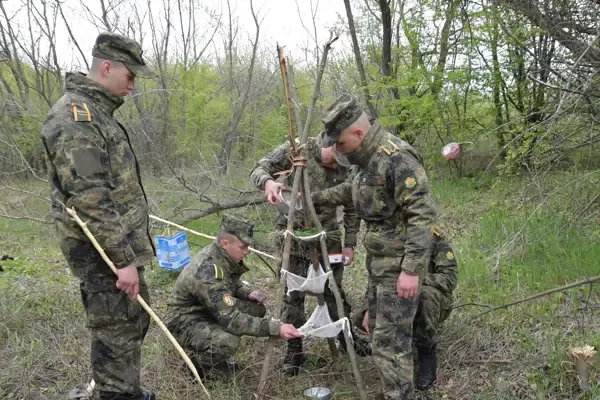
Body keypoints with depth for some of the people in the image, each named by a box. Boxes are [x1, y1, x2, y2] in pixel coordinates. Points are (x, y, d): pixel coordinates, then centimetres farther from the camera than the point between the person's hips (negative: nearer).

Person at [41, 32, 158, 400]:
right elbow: (89, 199, -25)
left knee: (136, 321, 21)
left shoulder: (98, 112, 14)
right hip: (105, 254, -10)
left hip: (122, 246, 10)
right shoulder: (75, 118, -19)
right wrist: (124, 259, -23)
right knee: (117, 335, 1)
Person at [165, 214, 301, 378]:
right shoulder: (208, 272, -34)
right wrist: (276, 328, -38)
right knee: (229, 342, -35)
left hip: (210, 311, 9)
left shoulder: (224, 256, -7)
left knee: (256, 308, -5)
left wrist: (248, 293, -8)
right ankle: (199, 363, -2)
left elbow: (232, 282, 15)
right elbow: (231, 320, -36)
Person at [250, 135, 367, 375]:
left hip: (328, 237, 2)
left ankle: (346, 338, 29)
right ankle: (294, 349, 14)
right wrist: (267, 181, -35)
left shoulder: (347, 169, -7)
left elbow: (352, 209, 3)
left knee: (334, 290, 9)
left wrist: (349, 244, -1)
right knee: (293, 293, 1)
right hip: (293, 235, -2)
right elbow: (258, 170, -12)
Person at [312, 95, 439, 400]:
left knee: (389, 340, -6)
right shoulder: (364, 157, 7)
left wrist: (411, 269, -28)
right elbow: (352, 189, 27)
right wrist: (315, 198, 21)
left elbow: (423, 215, -27)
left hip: (399, 263, -10)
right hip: (377, 259, 10)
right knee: (377, 327, 19)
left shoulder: (396, 158, -24)